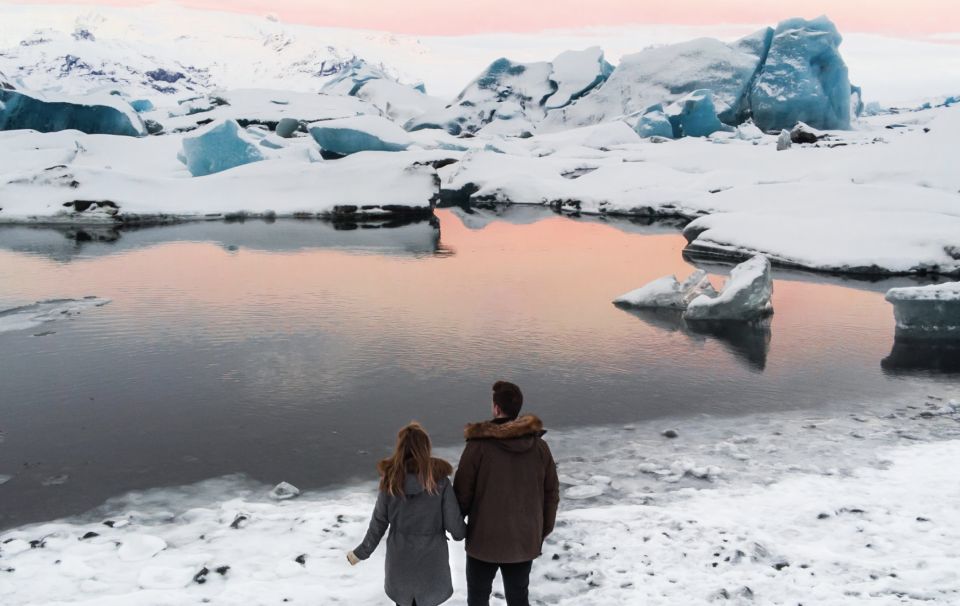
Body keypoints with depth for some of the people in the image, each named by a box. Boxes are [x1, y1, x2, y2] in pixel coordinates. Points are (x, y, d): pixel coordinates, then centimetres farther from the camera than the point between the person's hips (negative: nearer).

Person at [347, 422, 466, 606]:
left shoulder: (390, 481, -10)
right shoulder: (439, 480, -16)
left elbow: (378, 525, -3)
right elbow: (454, 524, -11)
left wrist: (361, 553, 12)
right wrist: (463, 533, 12)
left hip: (399, 560, 2)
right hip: (431, 560, -2)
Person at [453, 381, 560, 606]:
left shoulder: (479, 445, -17)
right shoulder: (540, 446, -5)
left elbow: (462, 493, -12)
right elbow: (551, 494, 2)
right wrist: (543, 532, 15)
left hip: (485, 539, -3)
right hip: (525, 541, 3)